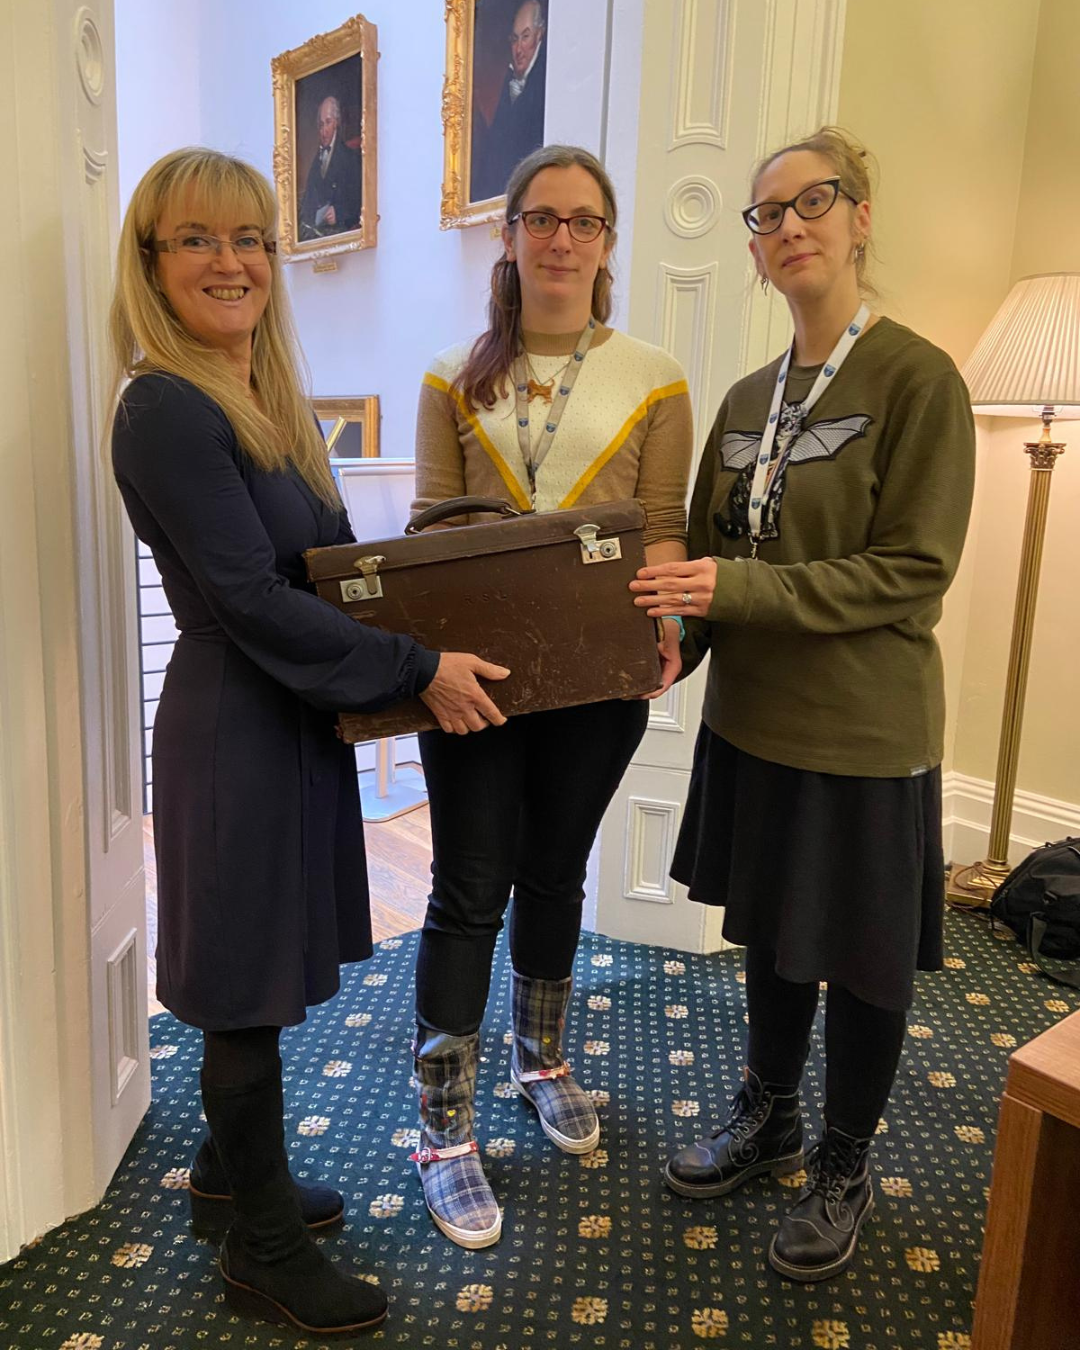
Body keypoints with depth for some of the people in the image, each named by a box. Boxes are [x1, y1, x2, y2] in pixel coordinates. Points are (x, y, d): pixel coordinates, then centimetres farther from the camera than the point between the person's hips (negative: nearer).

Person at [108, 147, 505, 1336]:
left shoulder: (263, 395, 11)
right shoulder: (167, 408, -17)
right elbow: (250, 600, -22)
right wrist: (416, 671, -19)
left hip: (293, 715, 9)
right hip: (234, 727, -9)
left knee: (265, 966, 19)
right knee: (250, 986, 5)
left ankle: (230, 1180, 41)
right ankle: (262, 1248, 26)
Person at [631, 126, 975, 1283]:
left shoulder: (916, 379, -11)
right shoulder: (748, 399, 8)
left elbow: (913, 568, -17)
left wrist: (740, 589, -24)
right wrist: (678, 641, -6)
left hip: (863, 730, -6)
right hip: (753, 714, 6)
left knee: (861, 957, 11)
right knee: (771, 928, 20)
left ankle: (843, 1169, 33)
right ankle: (767, 1114, 42)